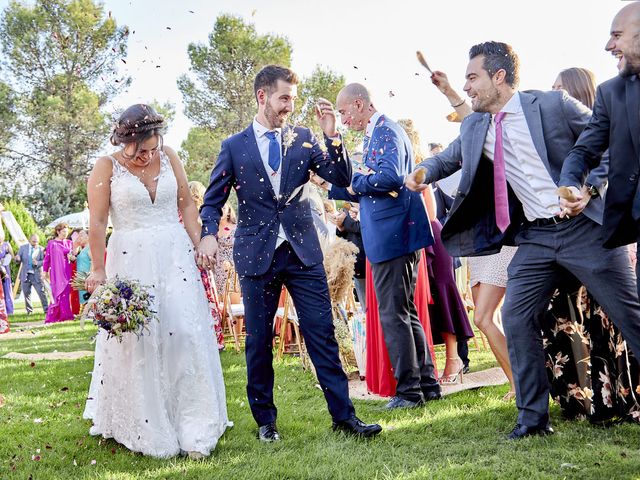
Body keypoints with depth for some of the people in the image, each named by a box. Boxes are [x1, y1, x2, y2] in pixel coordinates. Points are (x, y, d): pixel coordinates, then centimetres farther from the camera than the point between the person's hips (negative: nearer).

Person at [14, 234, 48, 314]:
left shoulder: (41, 249, 1)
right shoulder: (23, 247, 7)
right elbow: (18, 260, 5)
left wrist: (37, 263, -22)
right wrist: (17, 259, -19)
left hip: (36, 275, -2)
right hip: (25, 275, 2)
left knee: (41, 292, -5)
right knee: (26, 293, 7)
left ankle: (46, 309, 2)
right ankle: (29, 310, 19)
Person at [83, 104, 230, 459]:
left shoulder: (169, 158, 6)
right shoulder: (106, 167, -3)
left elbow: (187, 205, 11)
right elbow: (97, 223, -6)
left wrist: (197, 246, 3)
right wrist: (98, 271, -10)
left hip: (175, 256, 2)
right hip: (131, 260, -2)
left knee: (185, 332, -4)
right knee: (136, 340, 1)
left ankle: (194, 428, 3)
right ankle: (145, 430, 16)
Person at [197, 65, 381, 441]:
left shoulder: (304, 138, 7)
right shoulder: (234, 146, 4)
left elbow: (342, 179, 0)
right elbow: (213, 202, 6)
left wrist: (332, 135, -13)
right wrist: (209, 235, -13)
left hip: (303, 251, 1)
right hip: (256, 255, -1)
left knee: (323, 334, 0)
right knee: (259, 341, 7)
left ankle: (343, 414, 8)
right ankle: (266, 420, 21)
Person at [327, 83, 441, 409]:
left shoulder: (386, 131, -10)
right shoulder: (376, 134, 21)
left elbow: (391, 177, -26)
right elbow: (367, 193, 26)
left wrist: (357, 182, -10)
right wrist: (329, 186, 23)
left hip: (393, 237, -11)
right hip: (391, 238, 11)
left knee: (394, 315, -5)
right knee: (404, 312, 14)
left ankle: (410, 391, 2)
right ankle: (427, 384, 21)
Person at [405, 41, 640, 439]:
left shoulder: (554, 105, -8)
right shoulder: (475, 126, 8)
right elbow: (450, 157, 26)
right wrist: (423, 172, 5)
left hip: (583, 226, -5)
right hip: (536, 237, 5)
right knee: (517, 317, -1)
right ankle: (534, 416, 11)